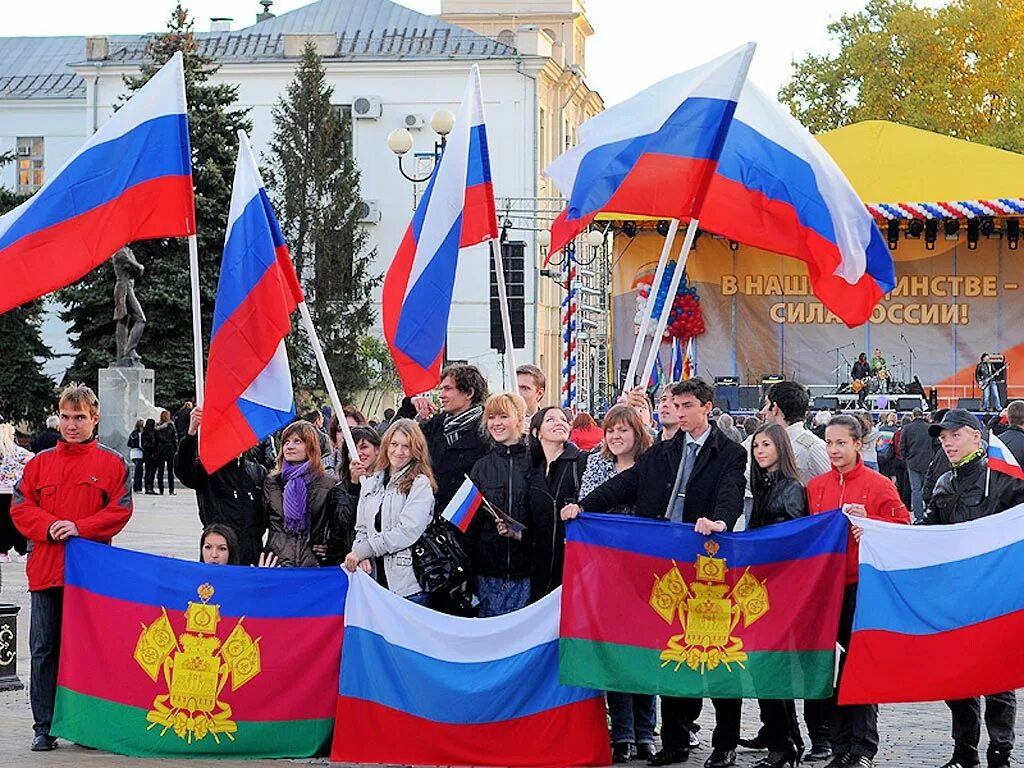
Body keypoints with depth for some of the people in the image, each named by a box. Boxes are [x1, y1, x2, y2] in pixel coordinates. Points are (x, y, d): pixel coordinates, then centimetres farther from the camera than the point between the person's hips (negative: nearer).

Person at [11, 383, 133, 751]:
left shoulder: (112, 463, 5)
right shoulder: (41, 463, 12)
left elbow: (119, 511, -3)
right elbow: (20, 507, 6)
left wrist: (79, 527, -14)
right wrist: (48, 526, -12)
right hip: (46, 571, 2)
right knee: (44, 650, 3)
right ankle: (43, 727, 9)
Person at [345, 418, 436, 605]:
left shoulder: (420, 484, -2)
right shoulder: (370, 484, 17)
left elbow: (407, 531, -12)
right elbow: (361, 529, 17)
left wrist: (361, 551, -10)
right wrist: (362, 558, -6)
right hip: (375, 578, 5)